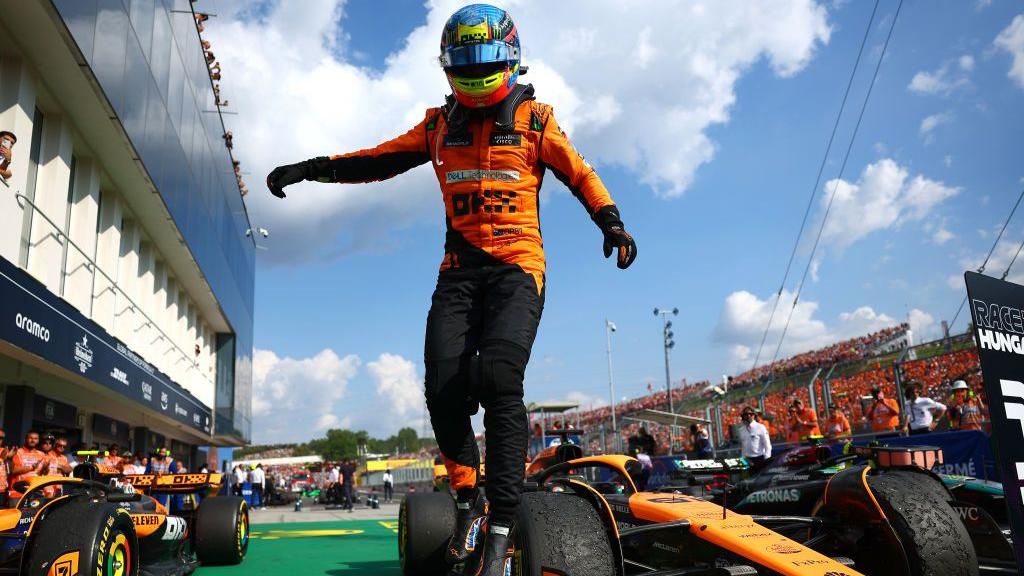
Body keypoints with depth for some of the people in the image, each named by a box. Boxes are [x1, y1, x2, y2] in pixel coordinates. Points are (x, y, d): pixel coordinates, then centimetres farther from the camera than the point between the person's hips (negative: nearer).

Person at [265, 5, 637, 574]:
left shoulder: (535, 120, 9)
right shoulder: (439, 124, 17)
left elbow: (579, 174, 3)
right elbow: (380, 159, 17)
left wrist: (611, 223, -14)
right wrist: (310, 169, 9)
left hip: (517, 266, -3)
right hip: (459, 270, 3)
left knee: (498, 377, -22)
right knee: (443, 388, -10)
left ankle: (501, 529, -15)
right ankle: (468, 500, 13)